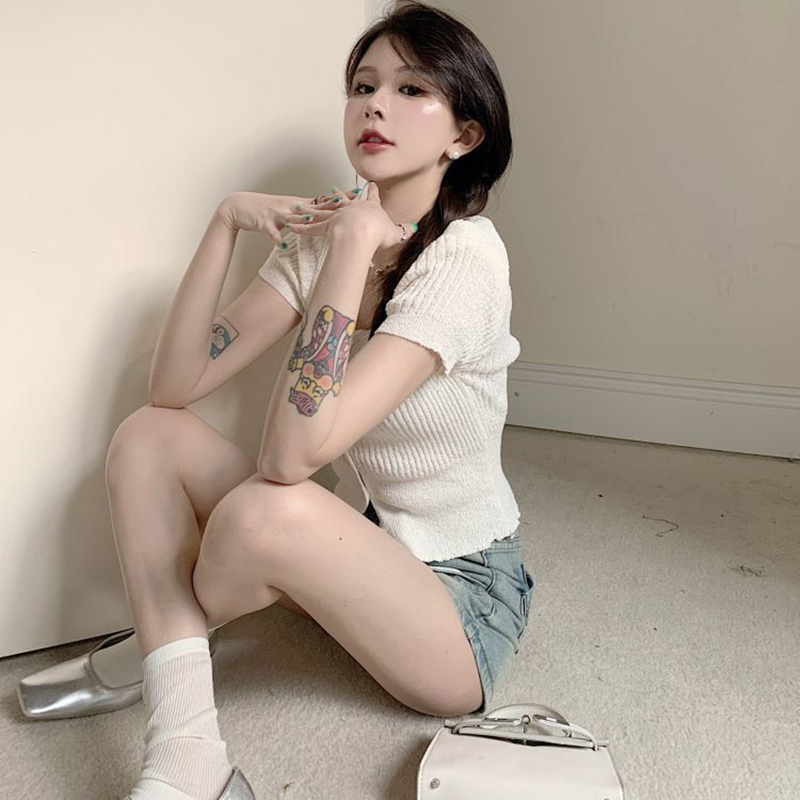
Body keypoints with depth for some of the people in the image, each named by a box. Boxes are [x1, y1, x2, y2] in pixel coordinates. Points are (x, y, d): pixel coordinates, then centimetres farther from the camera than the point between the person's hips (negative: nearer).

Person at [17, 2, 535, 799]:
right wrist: (226, 222, -15)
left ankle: (156, 648, 5)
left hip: (462, 596, -6)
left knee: (266, 509, -34)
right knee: (147, 435, -6)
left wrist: (356, 245, -28)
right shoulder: (321, 234, 0)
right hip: (363, 555, 7)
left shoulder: (464, 256, -21)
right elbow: (174, 386, -8)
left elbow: (293, 452, -33)